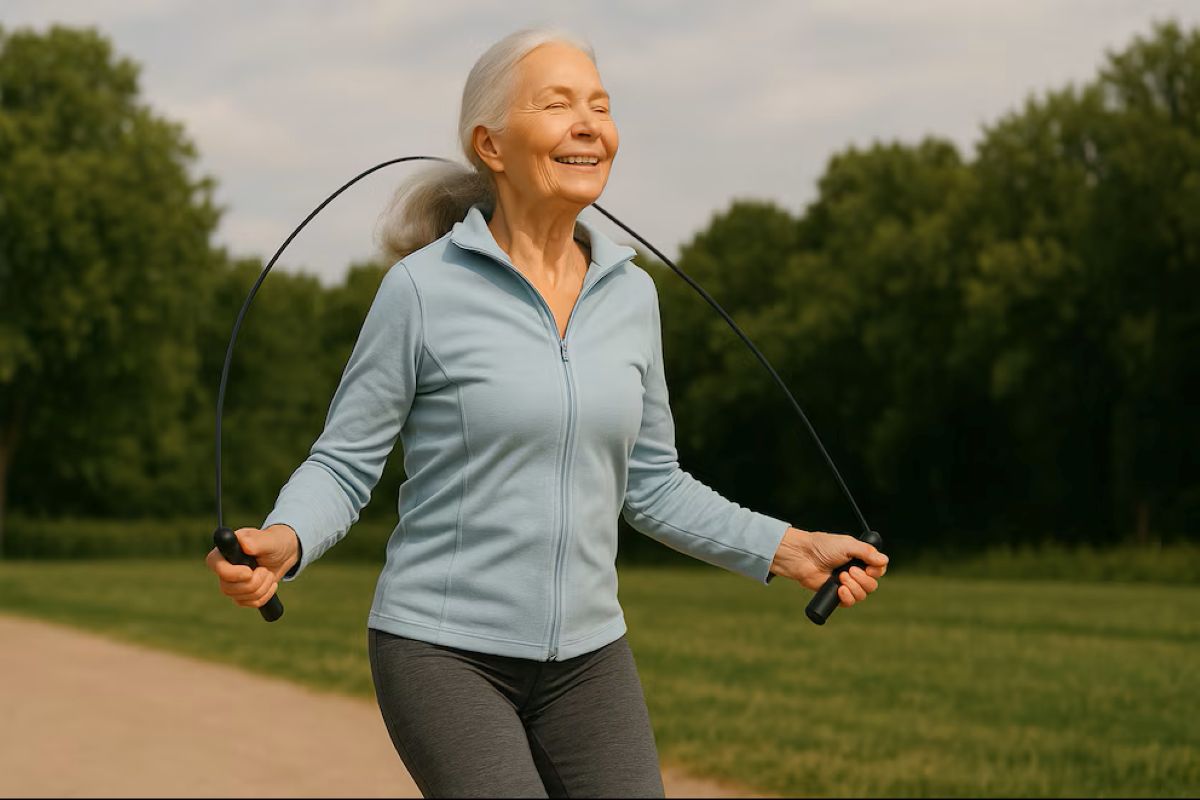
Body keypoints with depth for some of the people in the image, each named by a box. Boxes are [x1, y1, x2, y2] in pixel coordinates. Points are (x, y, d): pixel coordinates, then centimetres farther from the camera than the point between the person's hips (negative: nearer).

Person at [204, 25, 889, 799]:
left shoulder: (630, 293, 4)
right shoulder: (422, 287, -10)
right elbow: (344, 467, -6)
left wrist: (786, 548, 6)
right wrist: (281, 542, -26)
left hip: (585, 656, 5)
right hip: (442, 649, -5)